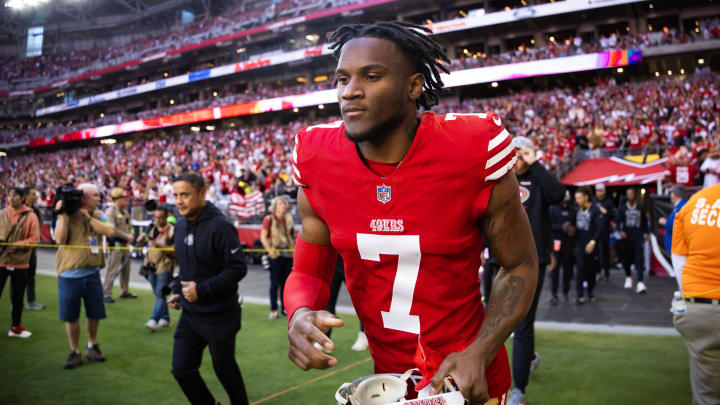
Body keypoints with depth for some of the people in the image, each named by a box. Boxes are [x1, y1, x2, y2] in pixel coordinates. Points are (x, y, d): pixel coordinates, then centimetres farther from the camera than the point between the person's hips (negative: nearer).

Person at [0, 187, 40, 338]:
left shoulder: (30, 216, -3)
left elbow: (35, 238, -6)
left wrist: (17, 245, -19)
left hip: (20, 262, -1)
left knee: (17, 296, 10)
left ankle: (15, 327, 24)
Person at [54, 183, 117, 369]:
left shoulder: (99, 216, 4)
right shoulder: (67, 217, -5)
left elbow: (109, 231, -14)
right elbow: (60, 239, -19)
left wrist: (88, 217, -17)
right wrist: (63, 215, -19)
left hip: (92, 273, 3)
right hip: (70, 275, -3)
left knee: (95, 313, 11)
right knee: (70, 316, 6)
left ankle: (92, 346, 33)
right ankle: (74, 353, 22)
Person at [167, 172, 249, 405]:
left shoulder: (219, 226, -19)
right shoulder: (180, 226, 5)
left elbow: (237, 268, -22)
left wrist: (202, 290, -25)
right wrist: (178, 292, 6)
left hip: (219, 316, -7)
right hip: (190, 315, 7)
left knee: (225, 369, 10)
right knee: (181, 369, 8)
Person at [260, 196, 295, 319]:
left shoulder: (289, 219, 12)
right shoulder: (269, 219, -3)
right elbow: (263, 236, -6)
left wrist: (296, 247, 7)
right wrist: (269, 248, -18)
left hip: (288, 254, 5)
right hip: (275, 255, -5)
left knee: (286, 282, 9)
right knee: (275, 283, 0)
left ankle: (285, 307, 18)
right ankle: (273, 309, 8)